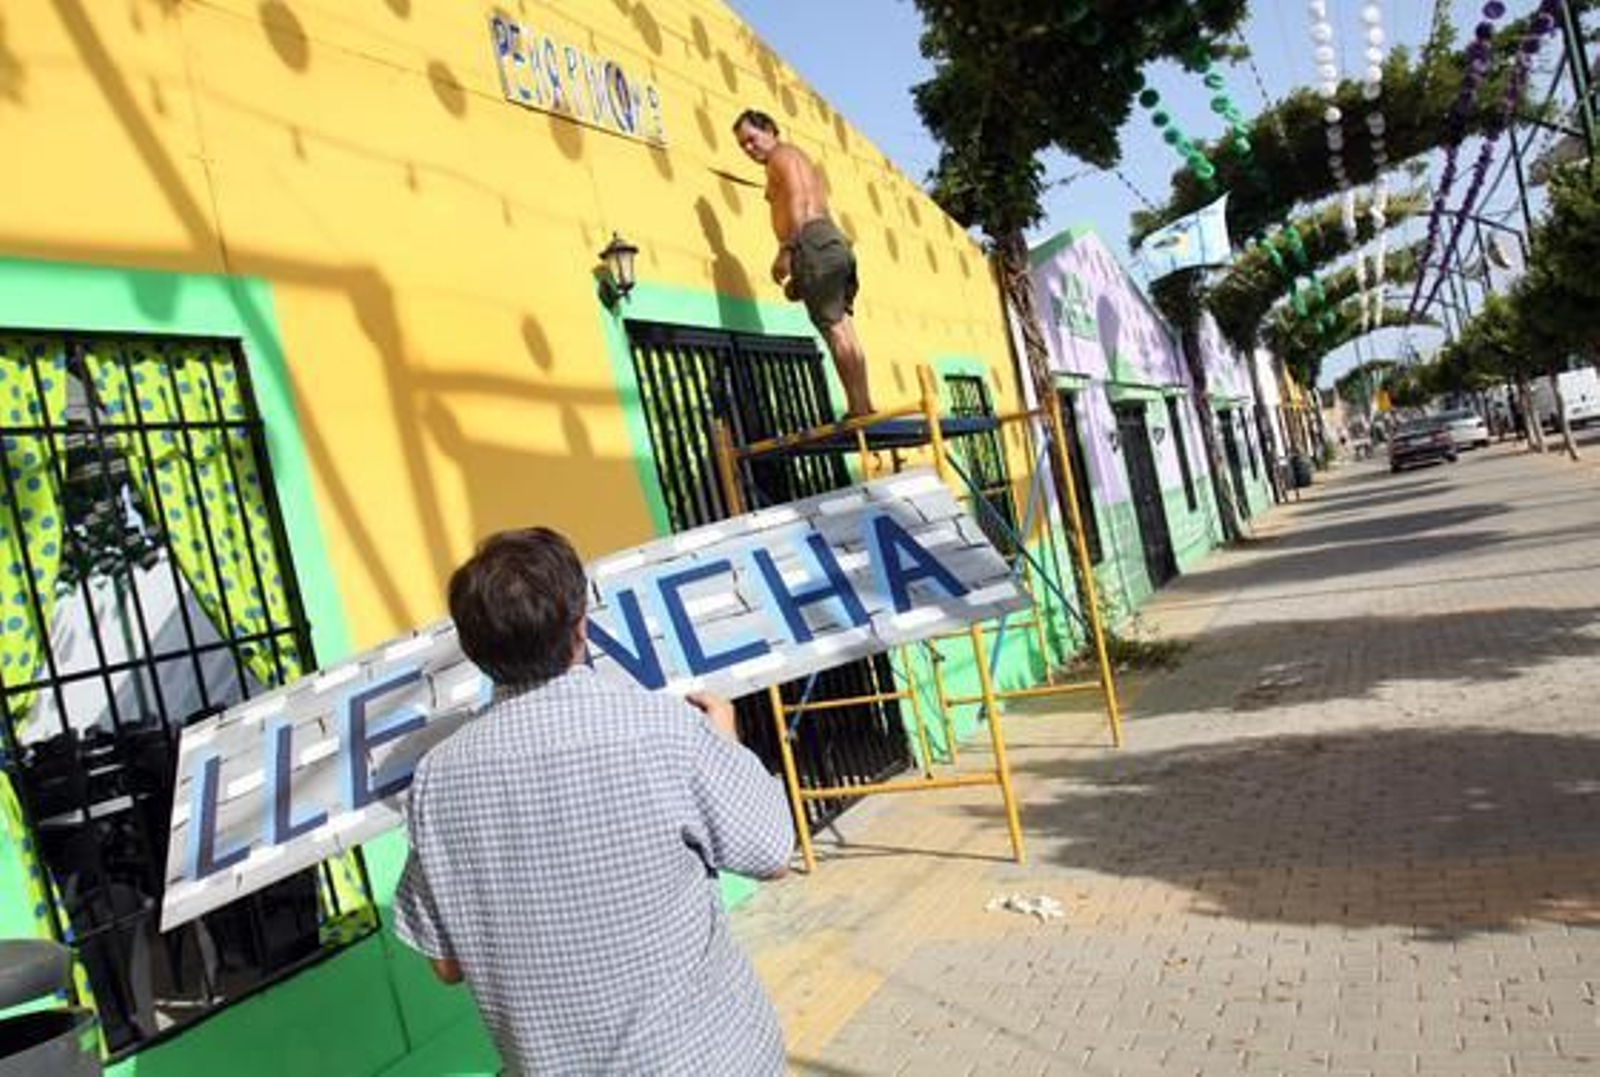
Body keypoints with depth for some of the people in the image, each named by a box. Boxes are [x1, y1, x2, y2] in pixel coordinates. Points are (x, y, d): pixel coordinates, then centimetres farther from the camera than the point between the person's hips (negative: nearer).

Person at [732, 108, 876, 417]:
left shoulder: (782, 154, 5)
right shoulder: (799, 159, 32)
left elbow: (798, 202, -12)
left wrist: (785, 251, -20)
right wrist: (799, 275, 24)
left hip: (814, 242, -10)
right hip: (833, 242, 10)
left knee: (834, 329, -14)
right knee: (844, 331, 4)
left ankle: (858, 408, -18)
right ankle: (864, 405, 1)